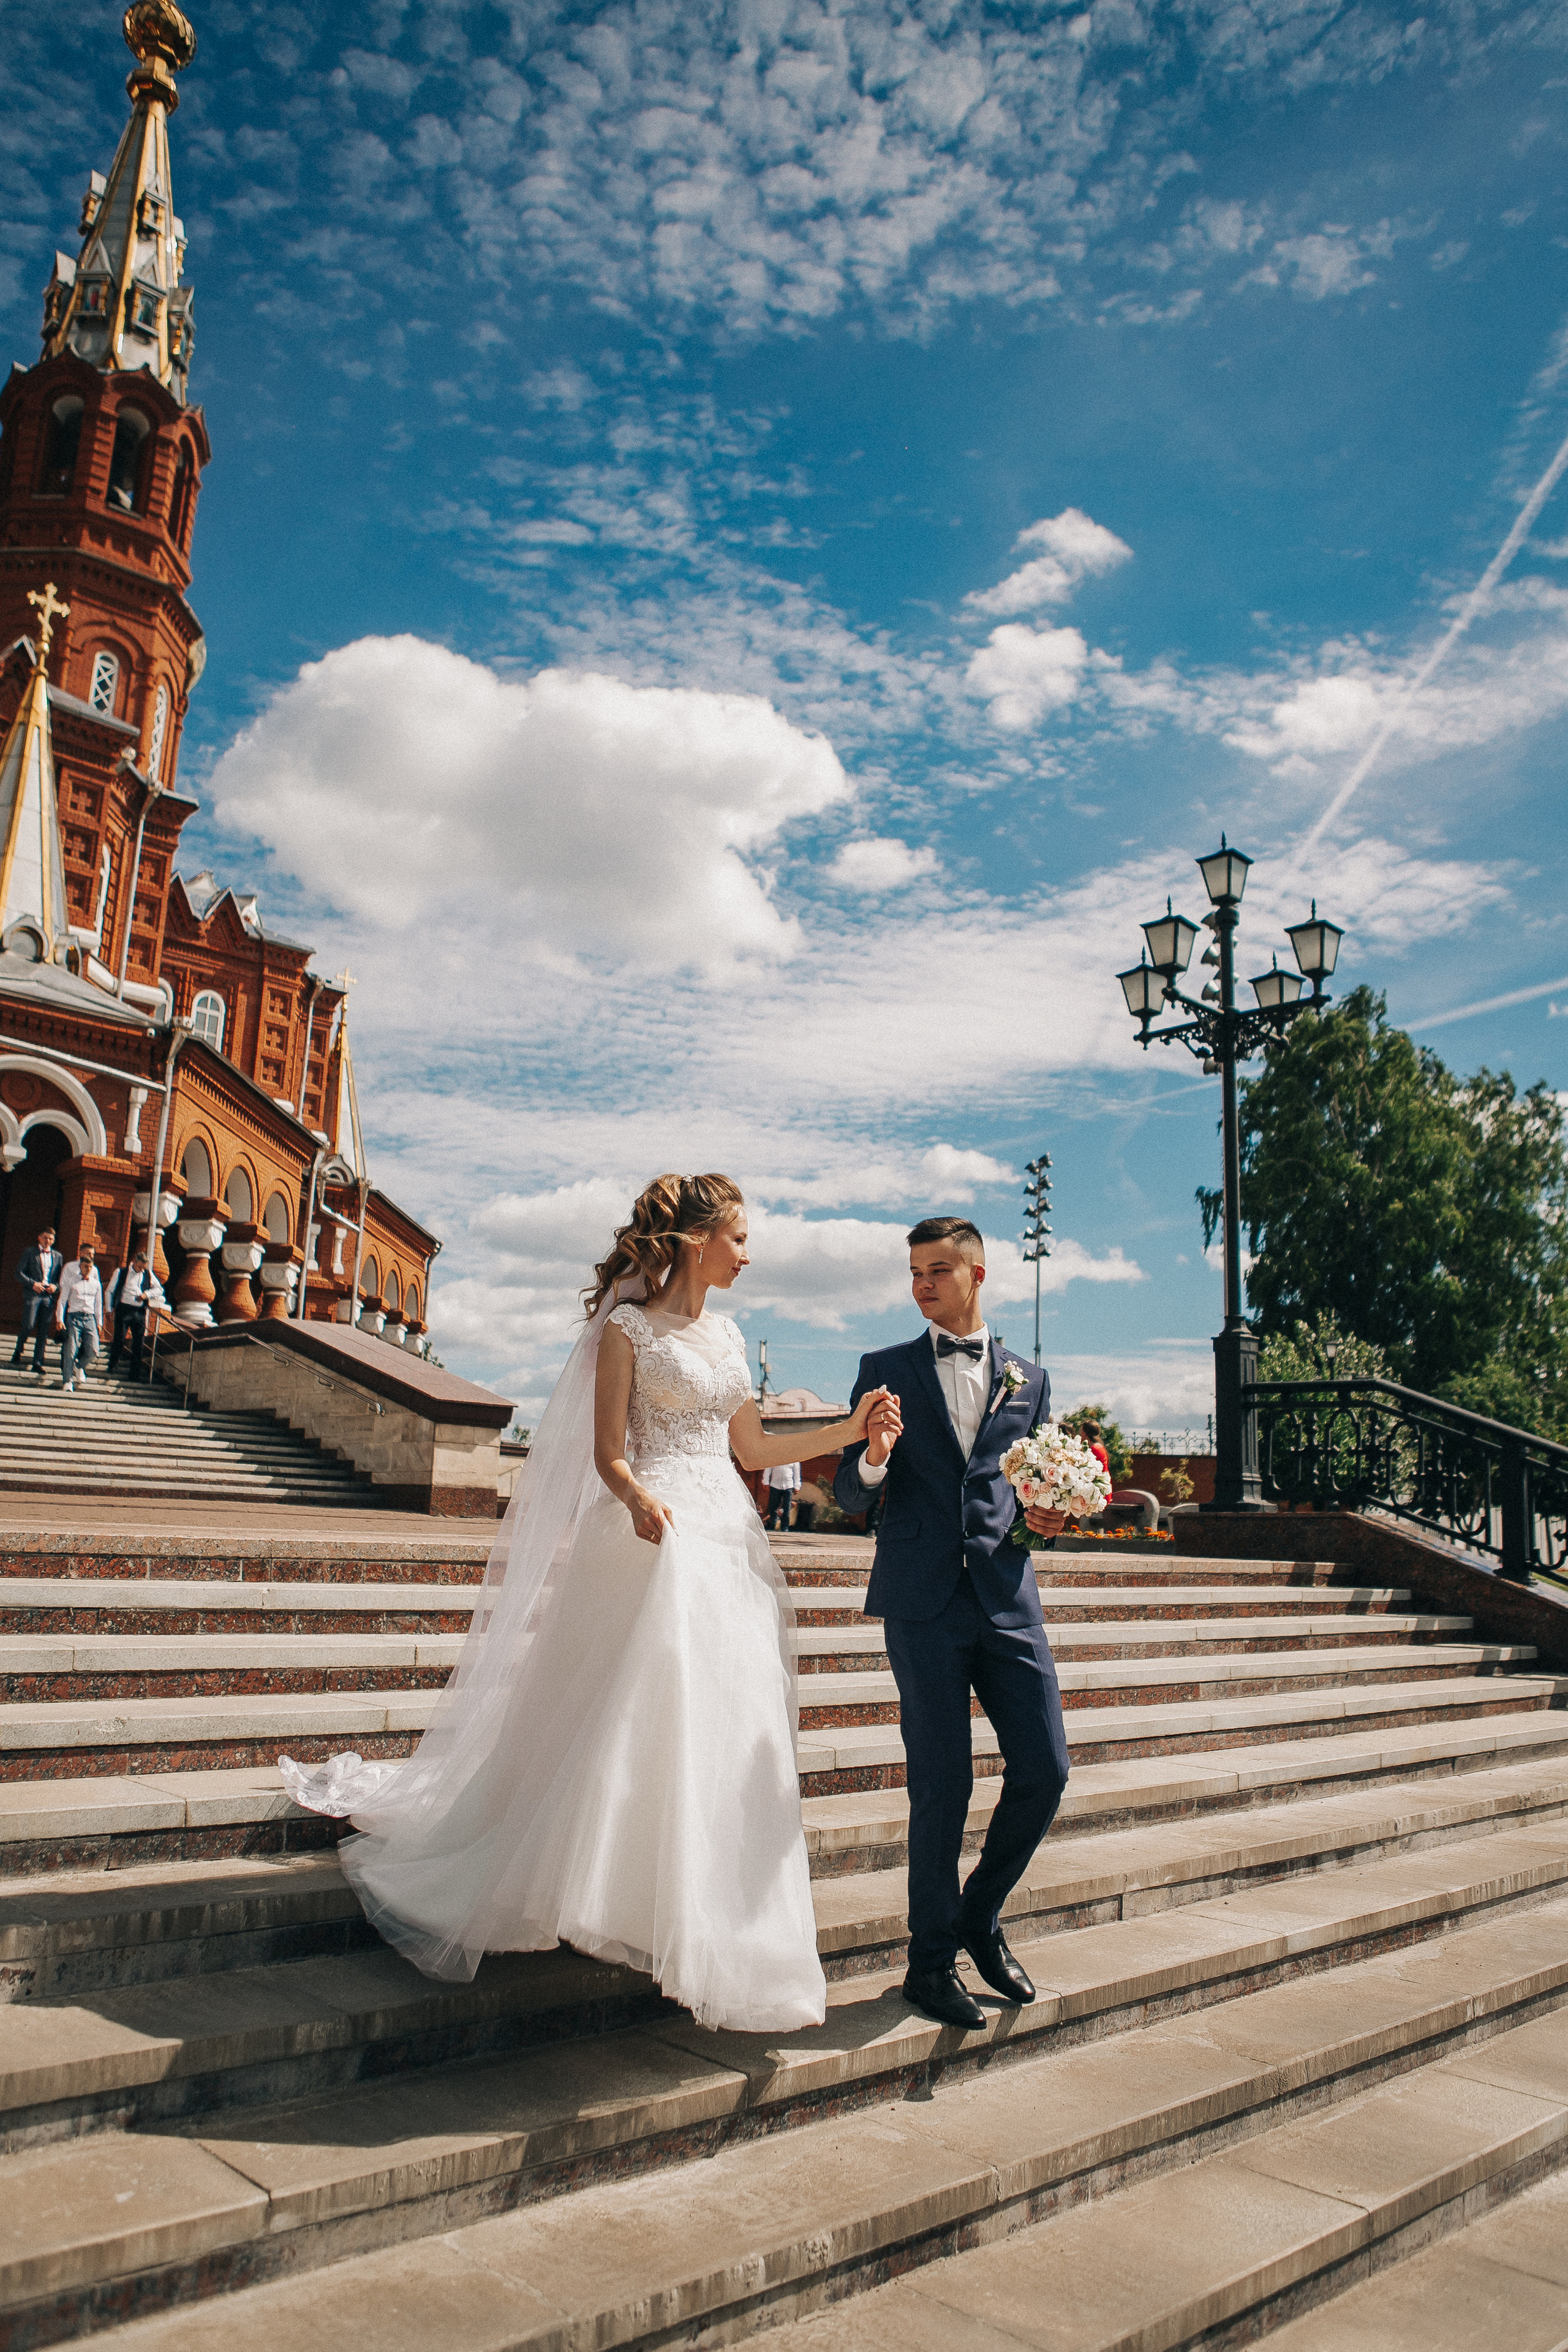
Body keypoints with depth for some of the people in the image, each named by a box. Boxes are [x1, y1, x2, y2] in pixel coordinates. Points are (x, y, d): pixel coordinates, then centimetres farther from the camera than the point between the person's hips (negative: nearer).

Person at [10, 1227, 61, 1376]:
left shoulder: (58, 1256, 16)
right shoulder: (29, 1253, 7)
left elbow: (62, 1277, 18)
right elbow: (19, 1273, 1)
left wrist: (55, 1286, -3)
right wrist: (33, 1284, -12)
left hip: (49, 1297, 3)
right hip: (32, 1295, -3)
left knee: (44, 1331, 1)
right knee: (28, 1326, -14)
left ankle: (38, 1362, 4)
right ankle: (18, 1352, 10)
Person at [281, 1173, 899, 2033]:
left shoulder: (725, 1334, 16)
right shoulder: (627, 1330, -3)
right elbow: (607, 1456, -7)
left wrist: (847, 1430, 15)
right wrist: (641, 1501, -27)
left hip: (729, 1543, 7)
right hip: (656, 1541, -7)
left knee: (726, 1743, 6)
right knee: (639, 1717, -12)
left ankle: (716, 1942, 18)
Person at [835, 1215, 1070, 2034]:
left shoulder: (1028, 1378, 14)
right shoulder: (884, 1370, 7)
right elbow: (849, 1497, 4)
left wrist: (1046, 1518, -4)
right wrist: (872, 1459, -19)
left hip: (1007, 1597, 3)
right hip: (921, 1600, -3)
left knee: (1045, 1768, -1)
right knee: (942, 1784, 0)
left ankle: (981, 1918, 23)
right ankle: (932, 1960, 17)